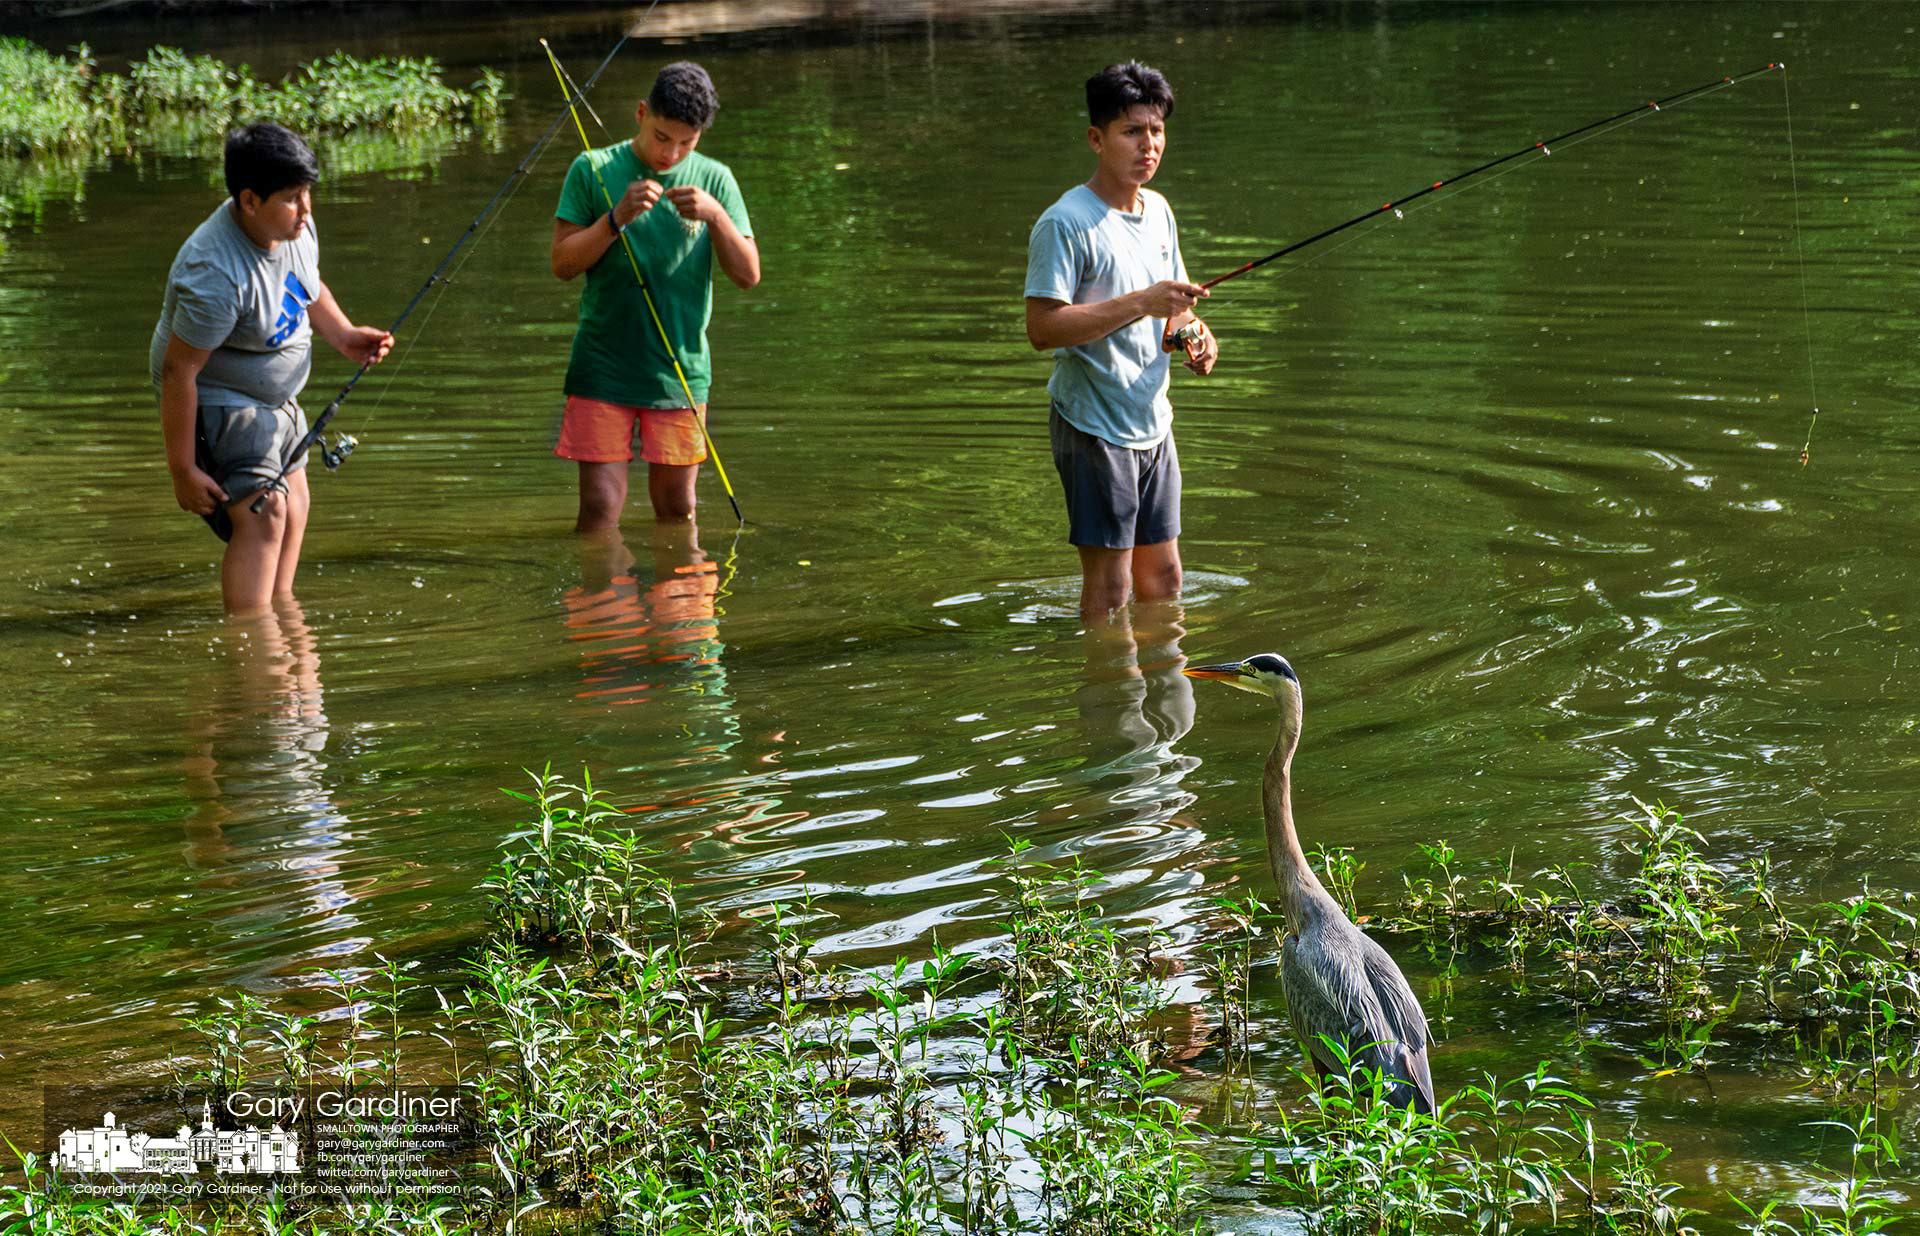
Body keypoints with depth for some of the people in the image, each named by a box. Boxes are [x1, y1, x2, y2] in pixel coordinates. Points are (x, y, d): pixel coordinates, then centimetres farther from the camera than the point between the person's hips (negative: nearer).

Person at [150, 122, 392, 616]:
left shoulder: (297, 228, -8)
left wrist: (344, 335, -3)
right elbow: (177, 371, -31)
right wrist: (182, 471, -28)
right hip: (217, 401, -9)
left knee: (294, 502, 19)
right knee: (262, 512, -20)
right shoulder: (215, 274, -35)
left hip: (276, 398, 10)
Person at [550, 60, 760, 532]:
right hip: (603, 366, -1)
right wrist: (618, 218, -17)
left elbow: (748, 275, 1)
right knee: (600, 507, -6)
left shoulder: (713, 180, 4)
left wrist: (716, 215, -15)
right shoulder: (594, 170, 0)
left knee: (676, 511, 5)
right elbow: (563, 263, -3)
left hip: (680, 372, 1)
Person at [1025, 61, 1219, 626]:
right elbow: (1042, 327, -23)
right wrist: (1140, 304, -26)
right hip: (1094, 426, -8)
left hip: (1152, 423, 8)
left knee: (1162, 575, 13)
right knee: (1109, 584, -5)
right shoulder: (1065, 224, -16)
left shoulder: (1158, 211, 11)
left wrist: (1195, 332, 1)